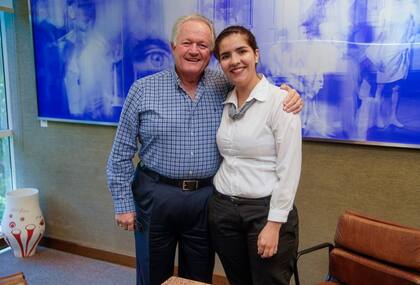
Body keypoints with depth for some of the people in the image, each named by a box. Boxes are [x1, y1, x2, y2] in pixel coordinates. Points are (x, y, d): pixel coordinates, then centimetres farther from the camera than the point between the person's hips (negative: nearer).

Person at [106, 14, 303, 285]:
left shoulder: (226, 87, 0)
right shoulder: (143, 90, -4)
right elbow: (122, 153, -1)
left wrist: (289, 95, -12)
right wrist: (123, 204, -3)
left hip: (206, 199, 2)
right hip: (155, 197, -1)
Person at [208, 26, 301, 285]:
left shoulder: (280, 100, -11)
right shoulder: (225, 103, 7)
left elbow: (289, 169, -14)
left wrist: (274, 223, -16)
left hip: (266, 210, -5)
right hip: (222, 209, 6)